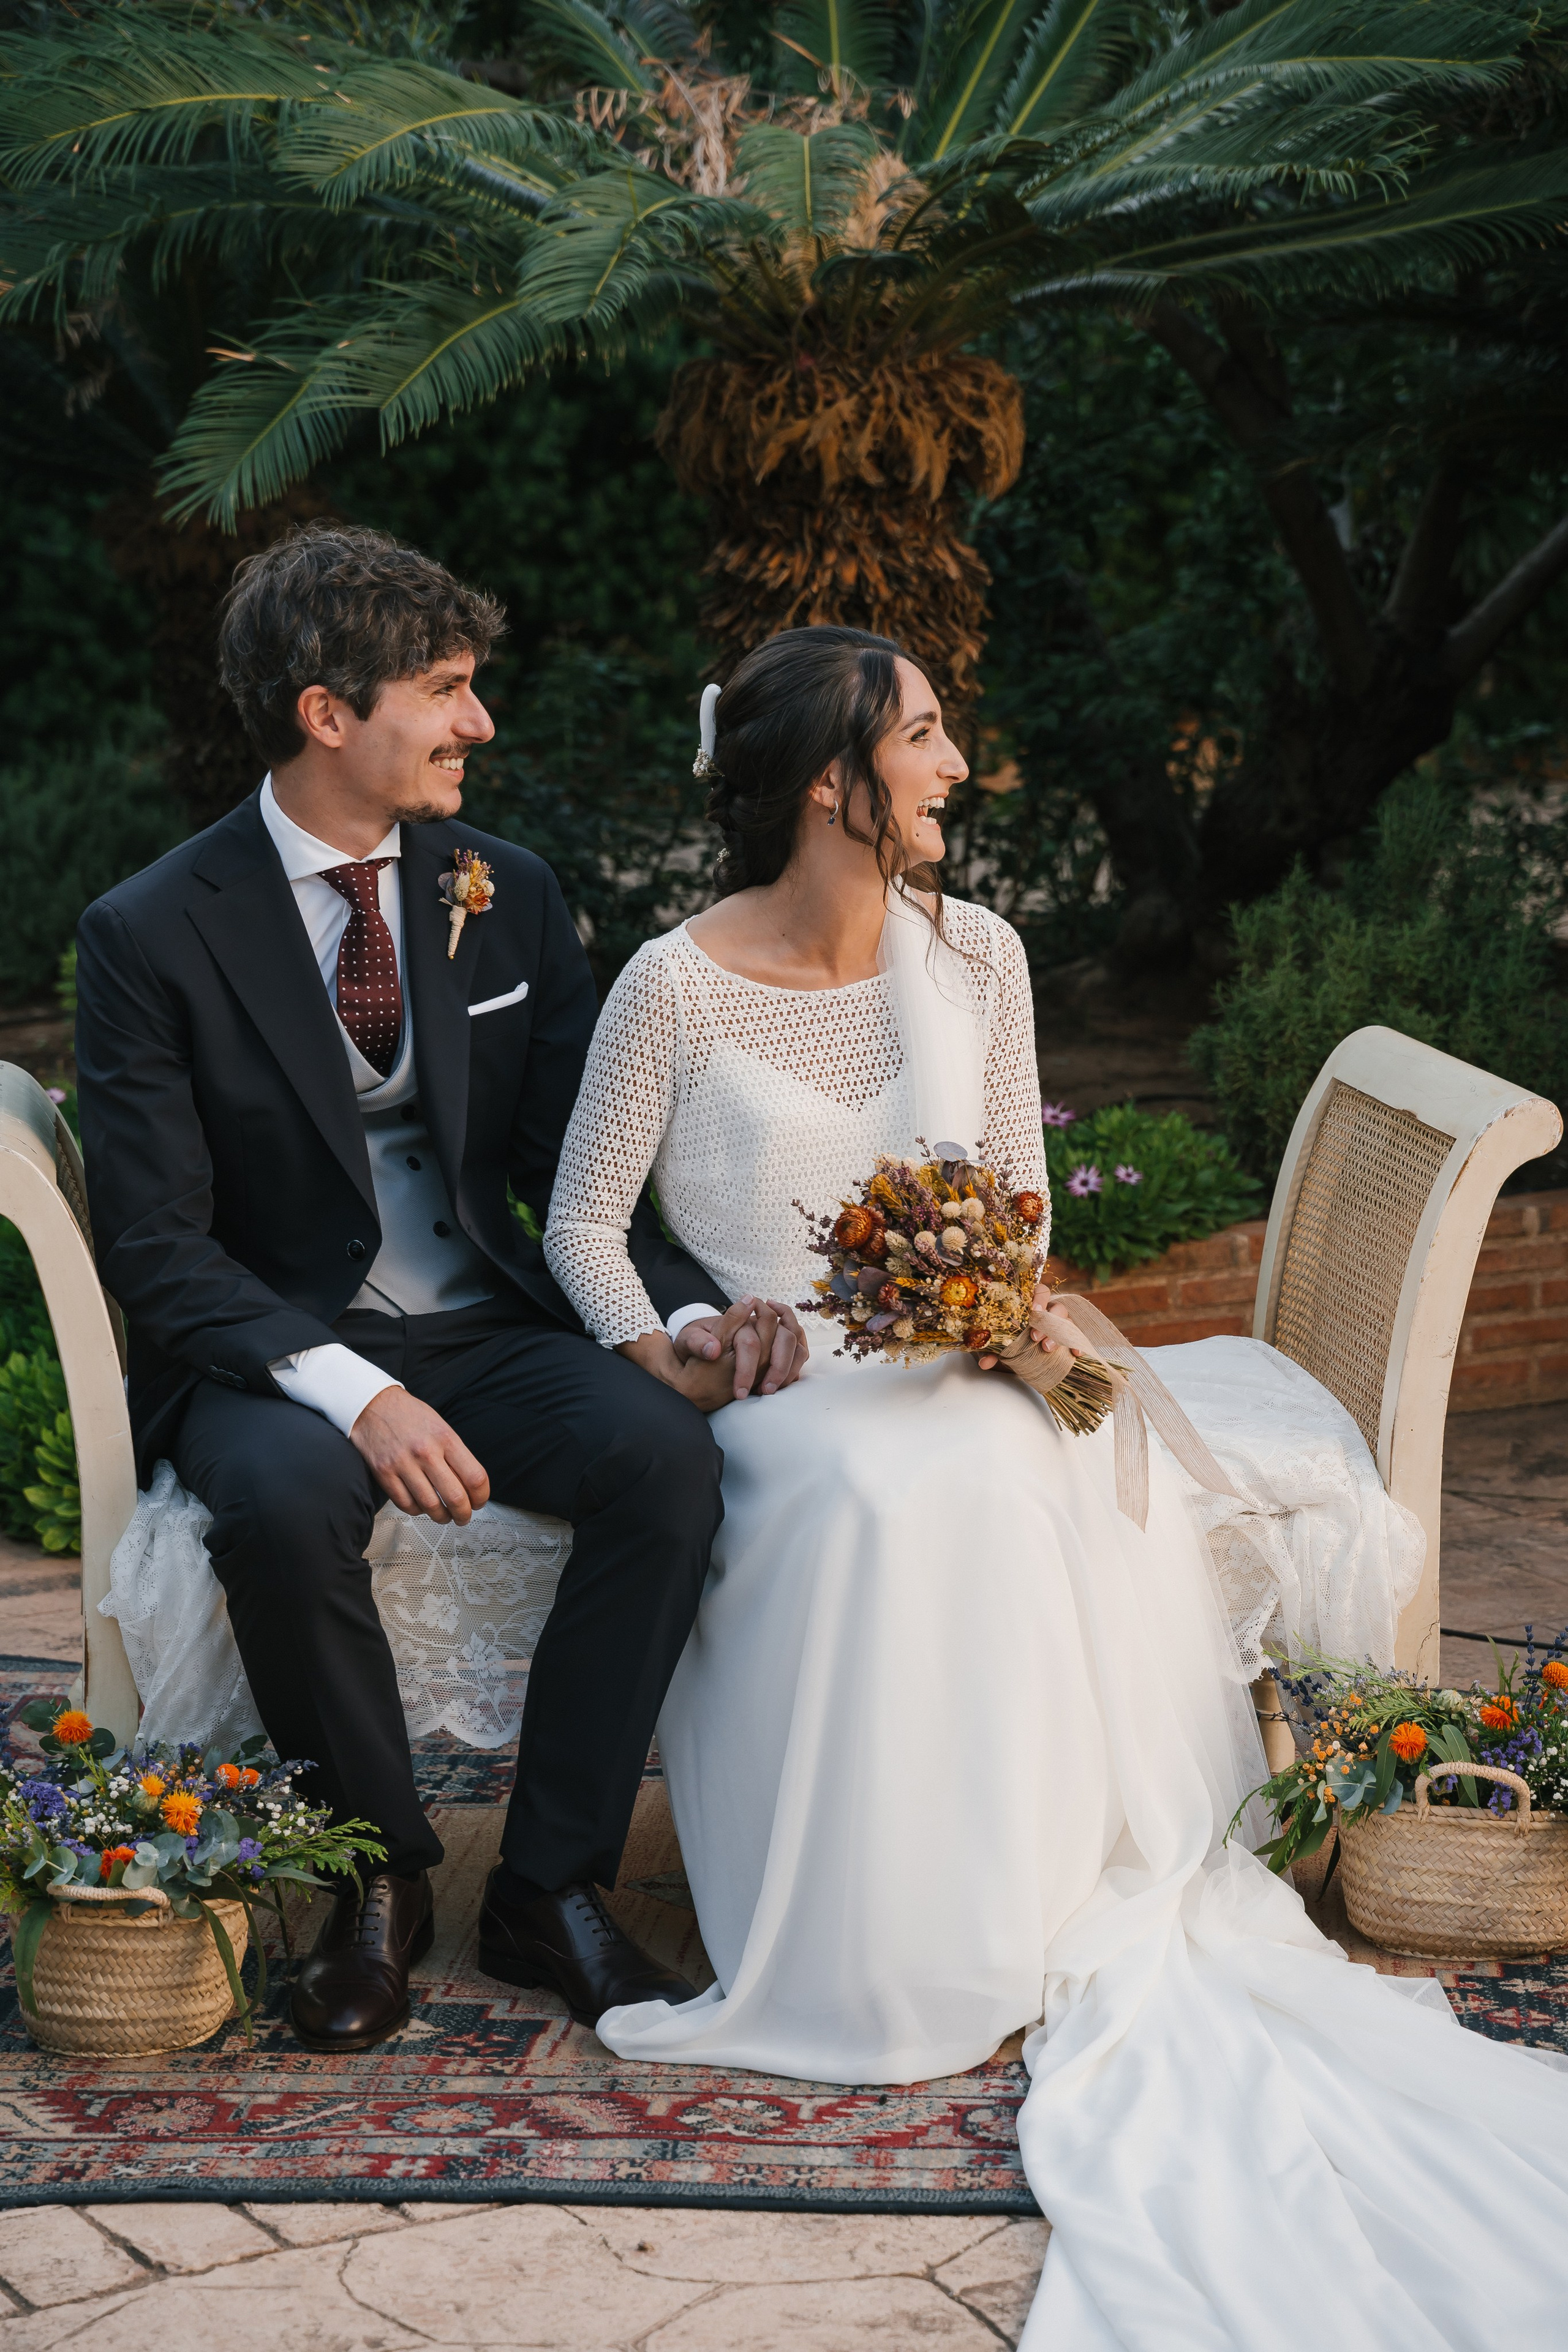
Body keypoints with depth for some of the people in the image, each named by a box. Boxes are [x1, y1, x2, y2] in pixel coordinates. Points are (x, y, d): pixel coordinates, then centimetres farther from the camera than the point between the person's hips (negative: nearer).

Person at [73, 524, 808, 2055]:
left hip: (492, 1336, 4)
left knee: (663, 1448, -28)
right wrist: (350, 1390, -27)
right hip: (279, 1352, -3)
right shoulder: (152, 935, -7)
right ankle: (380, 1879, -11)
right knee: (281, 1501, -37)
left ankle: (550, 1886, -13)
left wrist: (685, 1313, -12)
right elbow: (158, 1246, -11)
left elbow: (579, 1166, 9)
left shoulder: (507, 897, 7)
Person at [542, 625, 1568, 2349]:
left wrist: (1011, 1305, -8)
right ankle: (892, 1944, -21)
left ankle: (1062, 1909, -17)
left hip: (957, 1362, 4)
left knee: (1076, 1476, -30)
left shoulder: (974, 957, 6)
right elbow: (584, 1222, -1)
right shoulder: (676, 989, -7)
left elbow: (1018, 1190, 14)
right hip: (779, 1380, -4)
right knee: (901, 1496, -37)